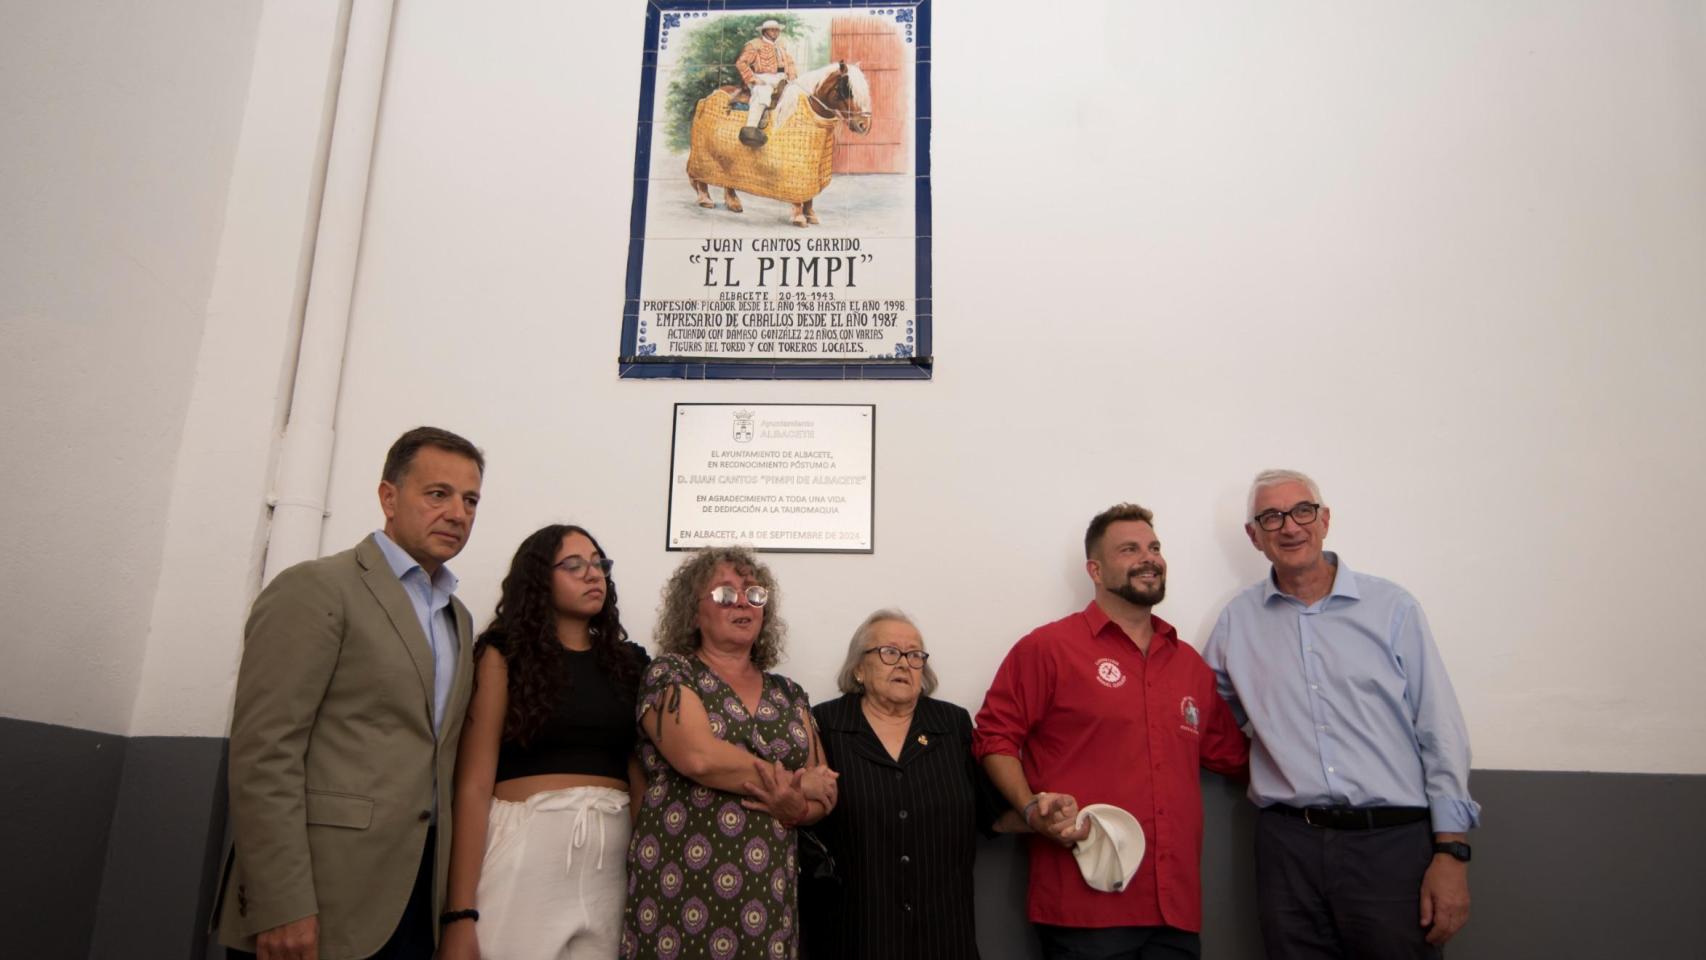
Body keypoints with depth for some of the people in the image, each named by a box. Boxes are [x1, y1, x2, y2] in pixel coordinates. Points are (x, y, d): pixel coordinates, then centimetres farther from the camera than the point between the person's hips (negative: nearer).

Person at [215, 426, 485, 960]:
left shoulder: (458, 618, 16)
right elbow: (263, 753, -14)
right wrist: (281, 907, -19)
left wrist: (458, 910, 10)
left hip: (418, 903, 7)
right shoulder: (315, 589, -7)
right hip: (321, 907, -6)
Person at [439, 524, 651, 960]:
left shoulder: (627, 661, 11)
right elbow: (474, 784, -6)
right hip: (526, 847, -3)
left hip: (613, 855, 4)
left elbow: (641, 772, 11)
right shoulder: (504, 655, 0)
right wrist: (461, 914, -13)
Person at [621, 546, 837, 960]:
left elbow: (825, 793, 9)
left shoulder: (789, 694, 12)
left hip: (769, 896, 4)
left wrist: (796, 809, -15)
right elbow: (699, 756, -19)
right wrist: (797, 785, -9)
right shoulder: (670, 674, -2)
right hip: (681, 887, -4)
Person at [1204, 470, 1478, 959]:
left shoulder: (1391, 606, 2)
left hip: (1393, 841, -1)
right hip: (1289, 846, 2)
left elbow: (1441, 734, 0)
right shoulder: (1236, 621, 8)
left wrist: (1451, 852, -4)